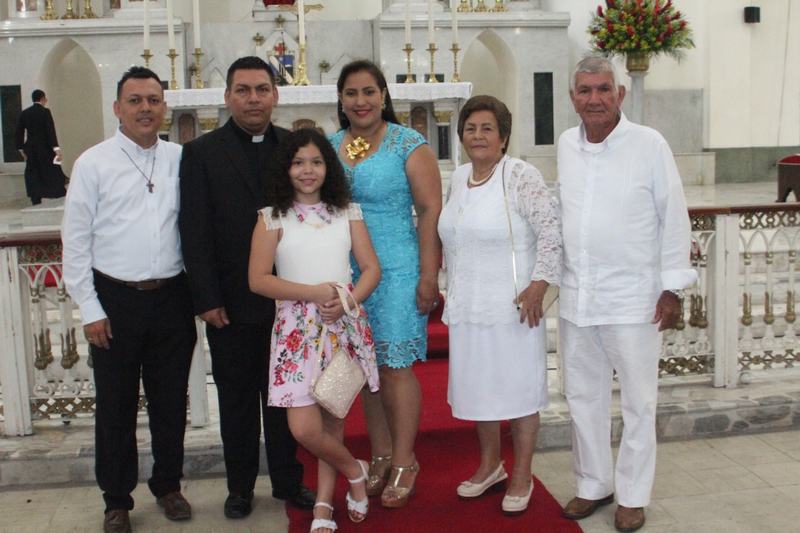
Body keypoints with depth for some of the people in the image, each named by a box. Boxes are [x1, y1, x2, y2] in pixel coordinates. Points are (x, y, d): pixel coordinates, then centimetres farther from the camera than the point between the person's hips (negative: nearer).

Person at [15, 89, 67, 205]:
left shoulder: (24, 113, 7)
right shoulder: (45, 111, -7)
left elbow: (19, 131, 8)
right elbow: (51, 130, -15)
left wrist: (21, 148, 15)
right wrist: (56, 148, -19)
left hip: (30, 149, 4)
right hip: (45, 148, -4)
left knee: (33, 175, 5)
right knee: (52, 173, 2)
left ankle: (36, 200, 1)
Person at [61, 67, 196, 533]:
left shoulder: (181, 160, 3)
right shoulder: (94, 163, -3)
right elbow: (76, 240, -3)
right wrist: (90, 309, -6)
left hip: (171, 297, 2)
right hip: (115, 300, -2)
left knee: (171, 401, 13)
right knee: (116, 405, 9)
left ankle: (168, 485, 33)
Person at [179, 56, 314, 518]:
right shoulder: (201, 152, -2)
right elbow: (195, 232, -5)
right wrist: (207, 299, -10)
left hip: (288, 299, 2)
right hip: (231, 302, -1)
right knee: (236, 399, 12)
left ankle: (288, 481, 28)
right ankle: (240, 488, 27)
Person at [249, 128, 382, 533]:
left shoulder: (347, 212, 9)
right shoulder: (272, 217, 2)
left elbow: (371, 268, 6)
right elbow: (258, 280, -5)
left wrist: (347, 301, -13)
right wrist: (314, 293, -14)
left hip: (344, 324, 2)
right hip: (297, 327, -2)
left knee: (332, 421, 6)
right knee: (304, 428, -9)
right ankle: (354, 471, 19)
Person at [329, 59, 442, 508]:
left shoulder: (409, 145, -5)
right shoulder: (329, 147, 10)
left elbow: (431, 211, -8)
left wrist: (429, 276, -14)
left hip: (396, 272, -5)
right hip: (347, 274, 5)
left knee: (395, 366, 0)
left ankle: (404, 462, 14)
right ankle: (381, 456, 25)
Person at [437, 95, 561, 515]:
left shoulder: (520, 176, -12)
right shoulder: (458, 178, 9)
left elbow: (551, 231, -15)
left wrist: (539, 284, -21)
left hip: (512, 306, -6)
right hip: (467, 306, 7)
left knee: (518, 386, 4)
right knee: (478, 385, 15)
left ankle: (522, 477, 19)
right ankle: (490, 465, 34)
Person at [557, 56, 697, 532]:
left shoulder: (650, 145, -9)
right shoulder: (566, 145, 6)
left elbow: (674, 218, -7)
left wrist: (673, 287, -8)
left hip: (633, 297, -5)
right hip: (577, 296, 5)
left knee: (639, 401, 6)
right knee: (584, 397, 14)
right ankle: (593, 484, 30)